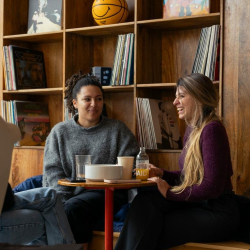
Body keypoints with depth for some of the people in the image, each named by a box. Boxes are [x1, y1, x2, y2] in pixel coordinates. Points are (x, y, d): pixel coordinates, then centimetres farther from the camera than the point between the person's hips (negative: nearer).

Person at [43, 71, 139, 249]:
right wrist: (64, 200, -11)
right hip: (67, 195, 2)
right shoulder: (59, 132, 15)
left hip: (105, 193, -2)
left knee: (72, 210, -31)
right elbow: (53, 170, 7)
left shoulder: (118, 130, 10)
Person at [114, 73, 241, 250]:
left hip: (218, 213, -7)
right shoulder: (192, 130, 11)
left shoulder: (212, 129, -17)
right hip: (198, 204, 8)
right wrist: (162, 174, 2)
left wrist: (171, 193, -13)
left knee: (147, 233, -15)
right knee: (144, 201, -14)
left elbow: (212, 187, -21)